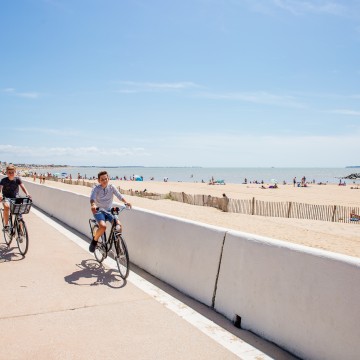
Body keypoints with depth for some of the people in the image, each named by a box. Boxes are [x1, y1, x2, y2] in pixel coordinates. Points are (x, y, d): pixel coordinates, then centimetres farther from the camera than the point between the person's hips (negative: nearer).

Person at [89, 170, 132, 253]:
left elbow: (119, 195, -15)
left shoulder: (111, 187, -3)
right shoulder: (96, 188, -10)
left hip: (109, 210, 3)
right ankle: (94, 240, -1)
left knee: (119, 225, -18)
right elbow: (92, 197, -27)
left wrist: (126, 202, -33)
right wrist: (93, 205, -49)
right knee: (103, 226, -29)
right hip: (99, 211, -3)